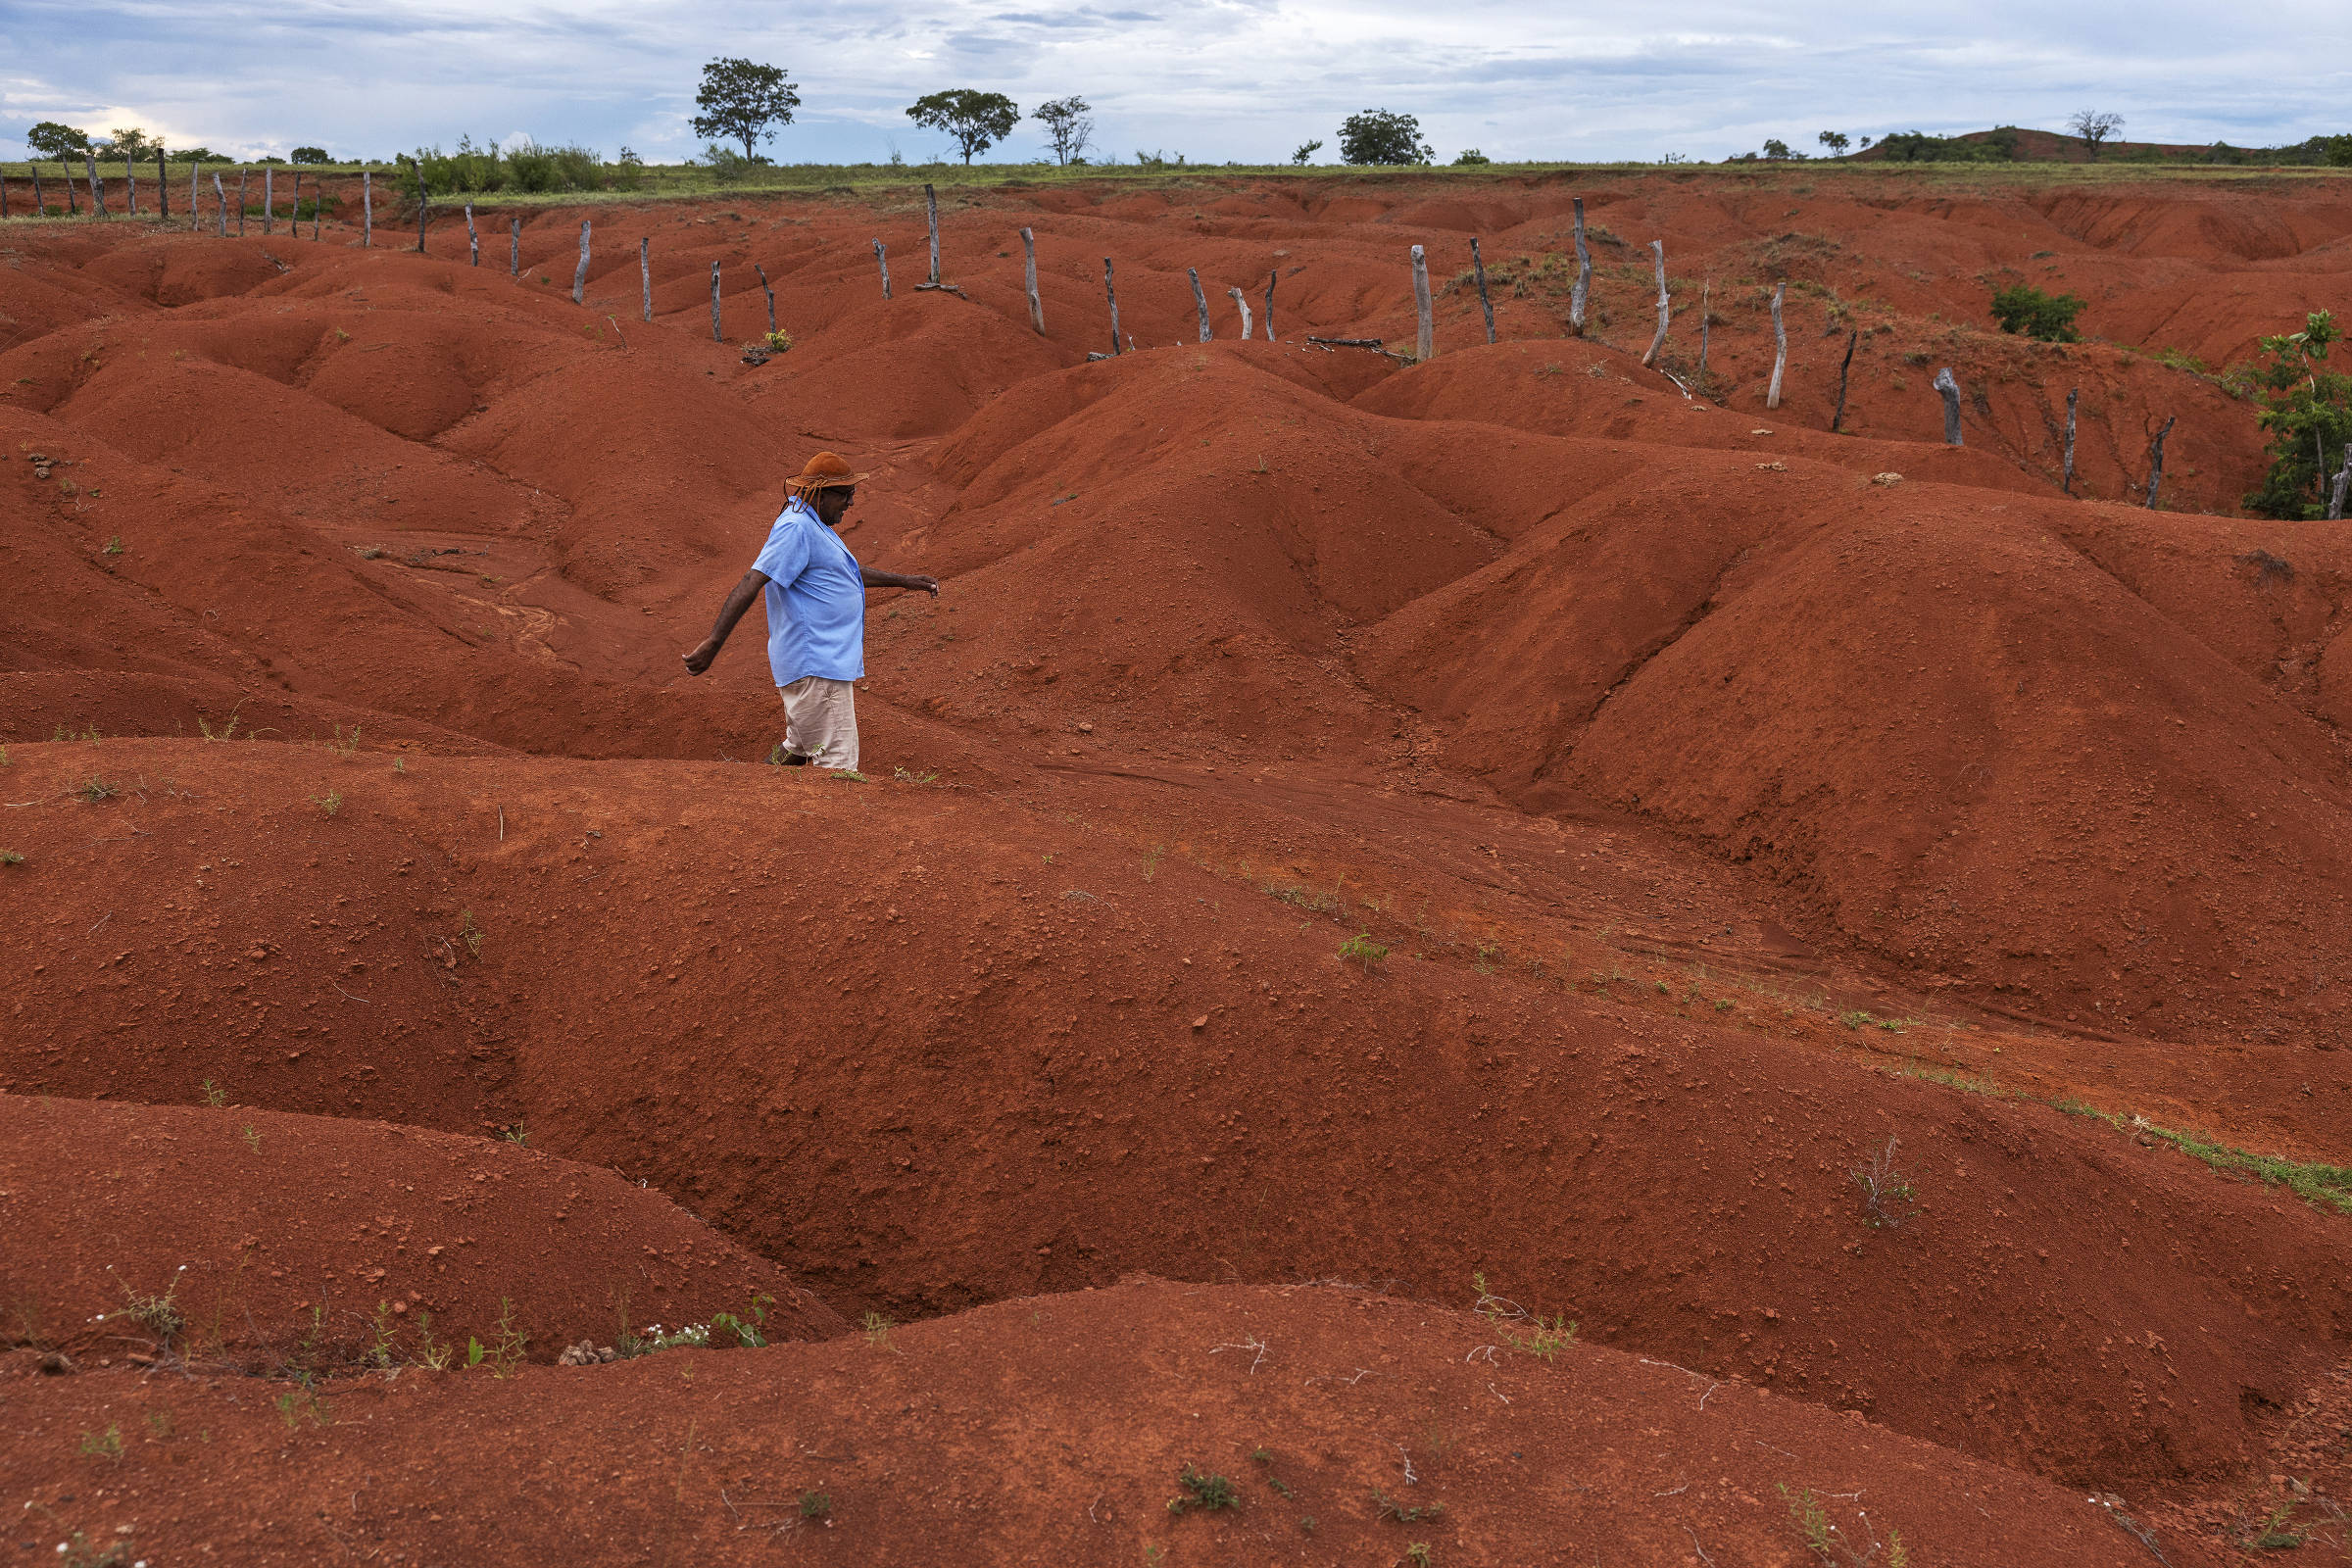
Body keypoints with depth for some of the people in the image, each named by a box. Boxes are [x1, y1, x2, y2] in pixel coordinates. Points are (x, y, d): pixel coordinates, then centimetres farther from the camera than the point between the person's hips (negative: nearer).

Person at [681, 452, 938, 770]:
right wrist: (713, 643, -32)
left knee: (798, 752, 22)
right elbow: (752, 583, -25)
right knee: (839, 766, -11)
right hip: (815, 665, -11)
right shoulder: (796, 528, -16)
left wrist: (905, 581, 37)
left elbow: (847, 573, 35)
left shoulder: (812, 525, 18)